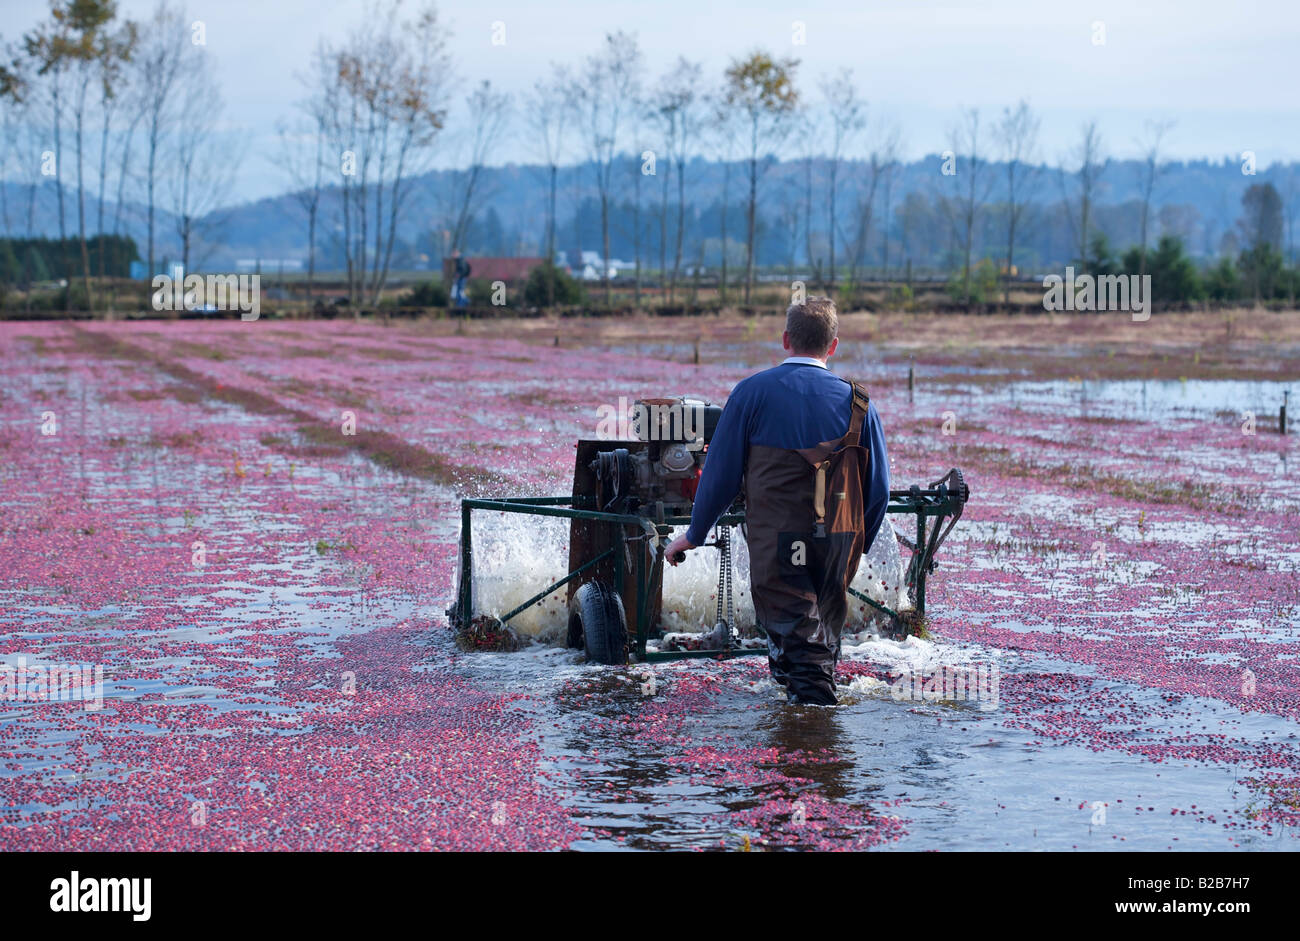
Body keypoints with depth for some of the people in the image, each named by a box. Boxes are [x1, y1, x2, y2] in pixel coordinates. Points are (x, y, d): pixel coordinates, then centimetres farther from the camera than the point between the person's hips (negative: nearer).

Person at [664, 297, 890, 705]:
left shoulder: (752, 392, -3)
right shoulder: (856, 402, 4)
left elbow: (721, 472, -1)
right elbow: (878, 487, 6)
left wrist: (694, 535, 11)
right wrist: (857, 543, 22)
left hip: (775, 541, -3)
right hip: (838, 542, 3)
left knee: (801, 643, -3)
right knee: (823, 635, 19)